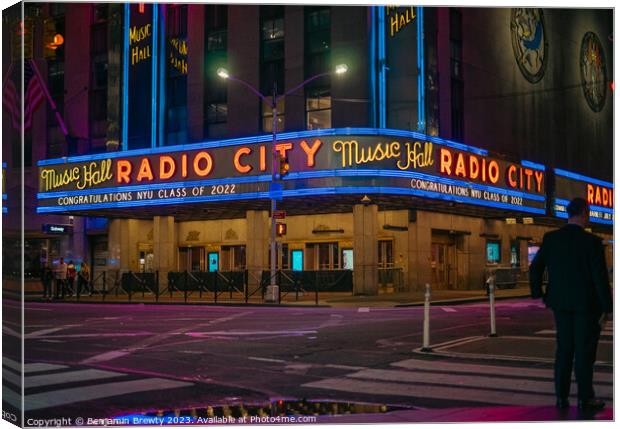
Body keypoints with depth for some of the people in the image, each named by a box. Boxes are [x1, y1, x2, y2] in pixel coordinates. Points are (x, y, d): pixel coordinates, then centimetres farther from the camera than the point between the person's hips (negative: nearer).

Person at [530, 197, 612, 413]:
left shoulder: (550, 239, -1)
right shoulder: (592, 242, -15)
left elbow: (535, 268, 1)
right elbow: (600, 276, -14)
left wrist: (538, 293, 13)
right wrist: (606, 307, -8)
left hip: (560, 302, 4)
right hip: (586, 304, -4)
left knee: (563, 349, 13)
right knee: (584, 351, 4)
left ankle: (561, 397, 16)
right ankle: (584, 398, 9)